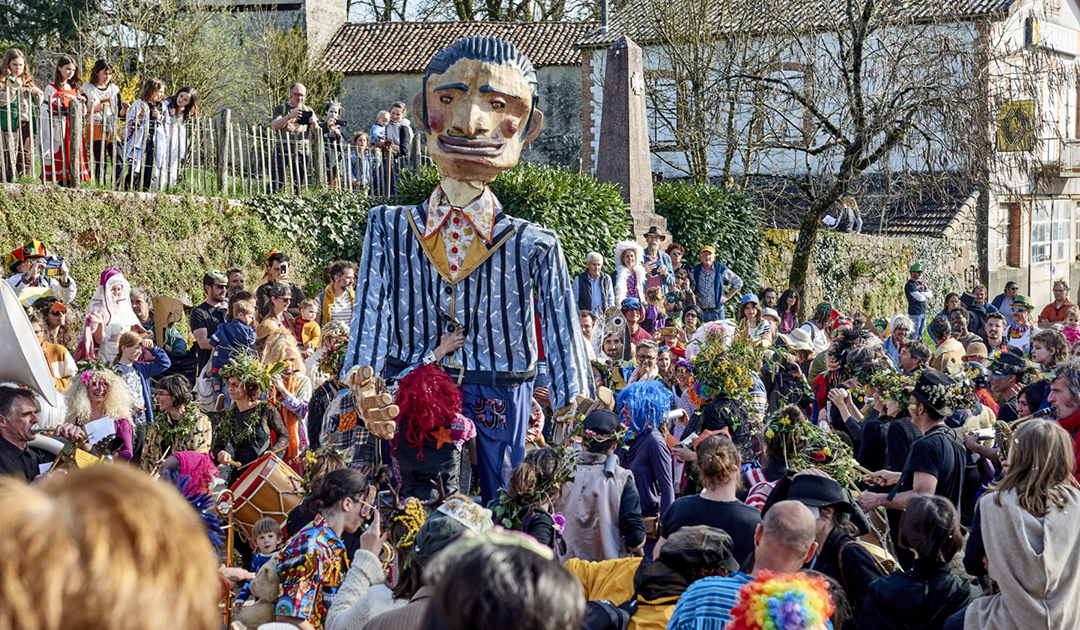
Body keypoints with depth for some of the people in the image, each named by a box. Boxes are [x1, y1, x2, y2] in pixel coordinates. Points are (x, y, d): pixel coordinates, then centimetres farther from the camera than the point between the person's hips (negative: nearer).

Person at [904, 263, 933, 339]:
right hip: (915, 313, -8)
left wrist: (921, 294, -9)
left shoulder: (920, 283, 17)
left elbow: (931, 294, 8)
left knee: (920, 336, 12)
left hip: (923, 313, 8)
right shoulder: (909, 285, -11)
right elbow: (920, 298, -19)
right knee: (914, 336, -7)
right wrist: (926, 296, 1)